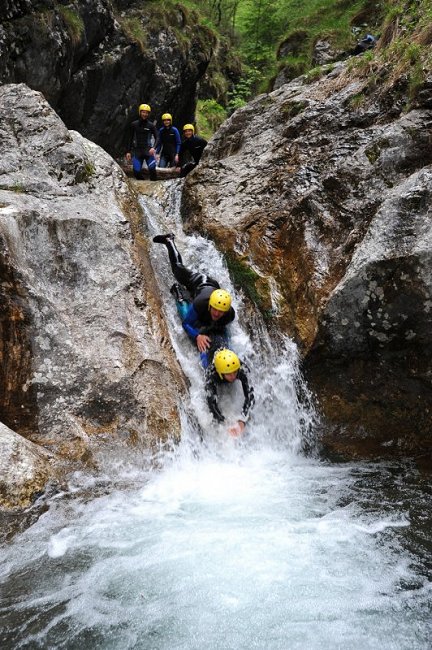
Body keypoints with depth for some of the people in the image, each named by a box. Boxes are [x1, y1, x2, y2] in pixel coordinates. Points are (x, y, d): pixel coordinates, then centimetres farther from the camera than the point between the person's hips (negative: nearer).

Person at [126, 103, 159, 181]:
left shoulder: (151, 125, 1)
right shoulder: (134, 124, 6)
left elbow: (156, 138, 2)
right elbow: (130, 139, 11)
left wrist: (153, 147, -16)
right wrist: (128, 151, 7)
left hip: (148, 150, -1)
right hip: (137, 151, 1)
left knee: (152, 169, -18)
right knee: (137, 172, -9)